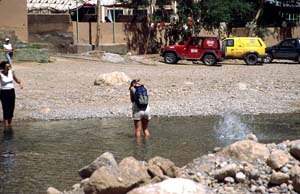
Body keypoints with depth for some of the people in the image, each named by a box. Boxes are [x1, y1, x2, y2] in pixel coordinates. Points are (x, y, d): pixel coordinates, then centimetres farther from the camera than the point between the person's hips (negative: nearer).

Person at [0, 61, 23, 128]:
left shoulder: (11, 72, -1)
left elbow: (16, 80, 11)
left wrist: (20, 82, -9)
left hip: (11, 92, 5)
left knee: (11, 109, 9)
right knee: (6, 110, -7)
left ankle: (9, 125, 22)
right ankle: (5, 126, -3)